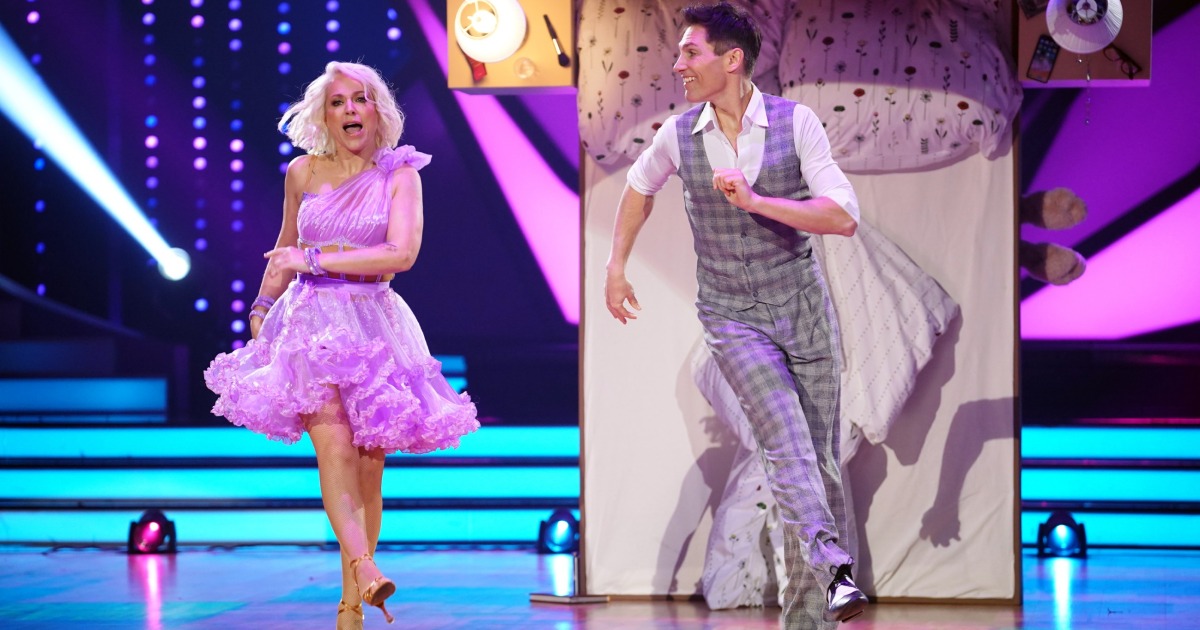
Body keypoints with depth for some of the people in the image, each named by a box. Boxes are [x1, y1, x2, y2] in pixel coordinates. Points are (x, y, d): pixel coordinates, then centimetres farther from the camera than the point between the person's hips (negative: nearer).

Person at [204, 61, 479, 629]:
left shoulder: (399, 174, 1)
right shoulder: (303, 173, 8)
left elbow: (402, 253, -13)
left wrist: (316, 259, -12)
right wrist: (262, 306, 17)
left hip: (375, 322, 0)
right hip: (313, 321, 0)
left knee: (367, 469, -1)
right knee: (333, 444, -23)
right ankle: (364, 568, -37)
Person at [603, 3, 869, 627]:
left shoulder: (796, 123, -9)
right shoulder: (678, 135, -2)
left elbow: (844, 217, -15)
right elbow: (638, 187, 21)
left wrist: (755, 201, -22)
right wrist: (616, 266, 21)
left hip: (803, 306, 1)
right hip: (731, 316, 0)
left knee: (819, 457, 4)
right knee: (787, 441, -21)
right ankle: (832, 572, -36)